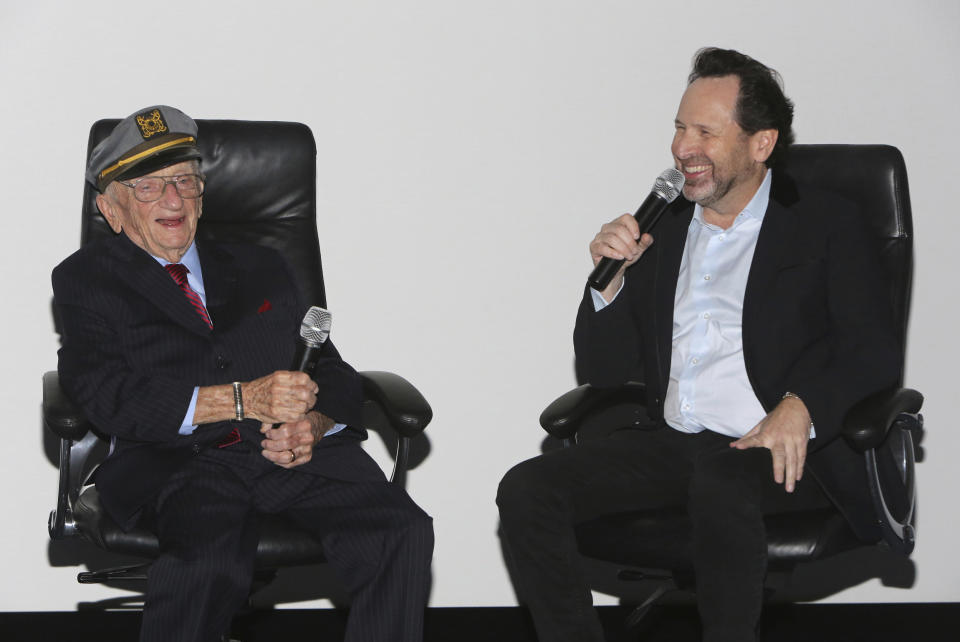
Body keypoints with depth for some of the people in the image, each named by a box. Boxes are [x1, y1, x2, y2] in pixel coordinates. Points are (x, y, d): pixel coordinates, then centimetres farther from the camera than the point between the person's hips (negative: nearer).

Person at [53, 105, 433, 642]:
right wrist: (242, 400, -14)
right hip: (177, 463, -4)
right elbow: (108, 396, -3)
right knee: (211, 560, -39)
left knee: (402, 532, -27)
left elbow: (334, 376, 21)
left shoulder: (261, 269, 27)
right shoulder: (87, 280, 14)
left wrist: (313, 424, -6)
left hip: (300, 456, 4)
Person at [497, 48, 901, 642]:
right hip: (672, 444, 5)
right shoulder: (662, 228, 19)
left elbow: (875, 351, -5)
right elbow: (603, 370, 18)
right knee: (527, 491, -16)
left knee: (720, 488, -39)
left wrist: (800, 408, -24)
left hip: (783, 452, -5)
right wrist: (610, 279, 0)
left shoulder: (828, 225, 6)